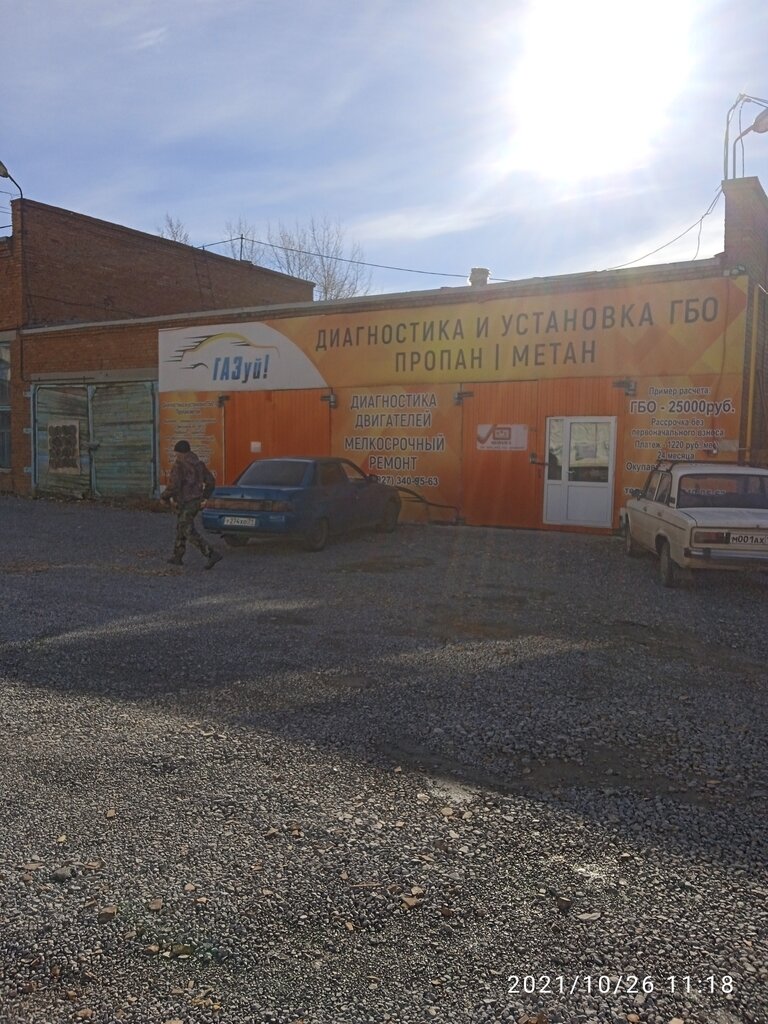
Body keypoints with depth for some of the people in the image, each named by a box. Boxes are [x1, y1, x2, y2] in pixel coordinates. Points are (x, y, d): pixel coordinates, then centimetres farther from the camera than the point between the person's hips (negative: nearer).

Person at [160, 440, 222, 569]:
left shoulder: (179, 465, -16)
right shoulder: (199, 464, 7)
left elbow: (173, 486, -22)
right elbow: (210, 481, 9)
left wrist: (164, 497, -5)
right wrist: (204, 495, 22)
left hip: (185, 504, -9)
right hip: (196, 502, 9)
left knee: (190, 533, -6)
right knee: (181, 529, 22)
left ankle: (212, 554, -16)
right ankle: (177, 557, 29)